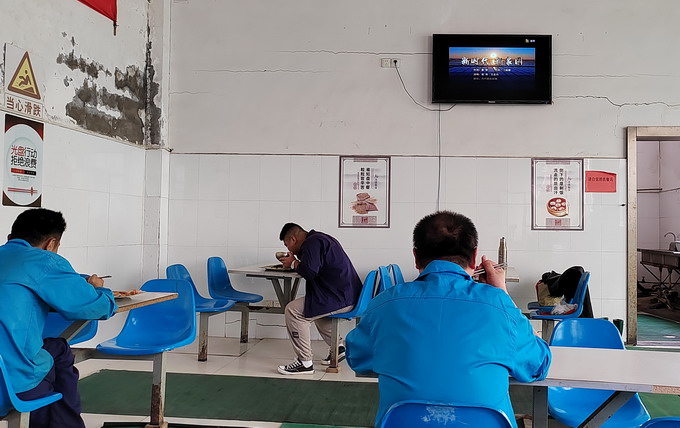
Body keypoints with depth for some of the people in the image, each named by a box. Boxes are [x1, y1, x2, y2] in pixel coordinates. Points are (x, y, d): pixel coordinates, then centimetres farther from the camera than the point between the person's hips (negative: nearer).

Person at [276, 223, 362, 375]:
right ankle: (337, 349, 34)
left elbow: (310, 272, -22)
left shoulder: (312, 243, -12)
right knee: (316, 308, 35)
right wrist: (296, 260, 14)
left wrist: (293, 263, -4)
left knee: (293, 311, -14)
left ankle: (305, 363, -12)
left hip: (341, 298, -11)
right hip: (348, 294, 11)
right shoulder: (319, 239, 20)